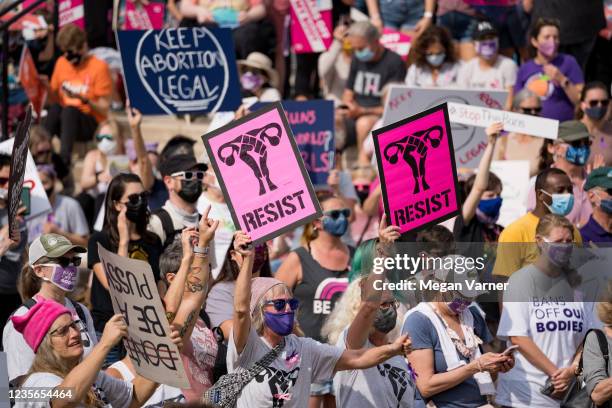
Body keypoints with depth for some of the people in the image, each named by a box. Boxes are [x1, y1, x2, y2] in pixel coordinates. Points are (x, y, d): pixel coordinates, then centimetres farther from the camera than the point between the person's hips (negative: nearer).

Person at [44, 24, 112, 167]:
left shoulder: (99, 67, -5)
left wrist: (85, 100, -22)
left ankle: (64, 158, -54)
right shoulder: (61, 63, 11)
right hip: (63, 121, 4)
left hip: (91, 125, -4)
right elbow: (54, 98, 15)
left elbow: (104, 110, -6)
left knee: (69, 110, -36)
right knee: (55, 108, -30)